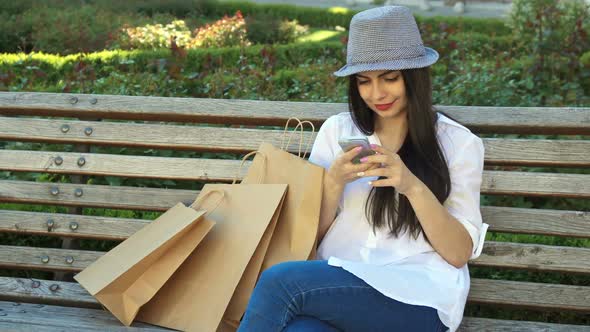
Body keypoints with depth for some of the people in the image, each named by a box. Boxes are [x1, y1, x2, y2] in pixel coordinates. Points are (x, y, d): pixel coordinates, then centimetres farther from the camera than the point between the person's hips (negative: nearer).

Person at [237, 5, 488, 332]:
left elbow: (459, 253, 1)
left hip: (418, 295, -2)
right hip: (336, 286, 2)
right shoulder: (336, 130, 14)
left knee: (279, 281, -29)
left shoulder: (458, 143, 7)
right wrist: (334, 182, -6)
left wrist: (413, 187, -14)